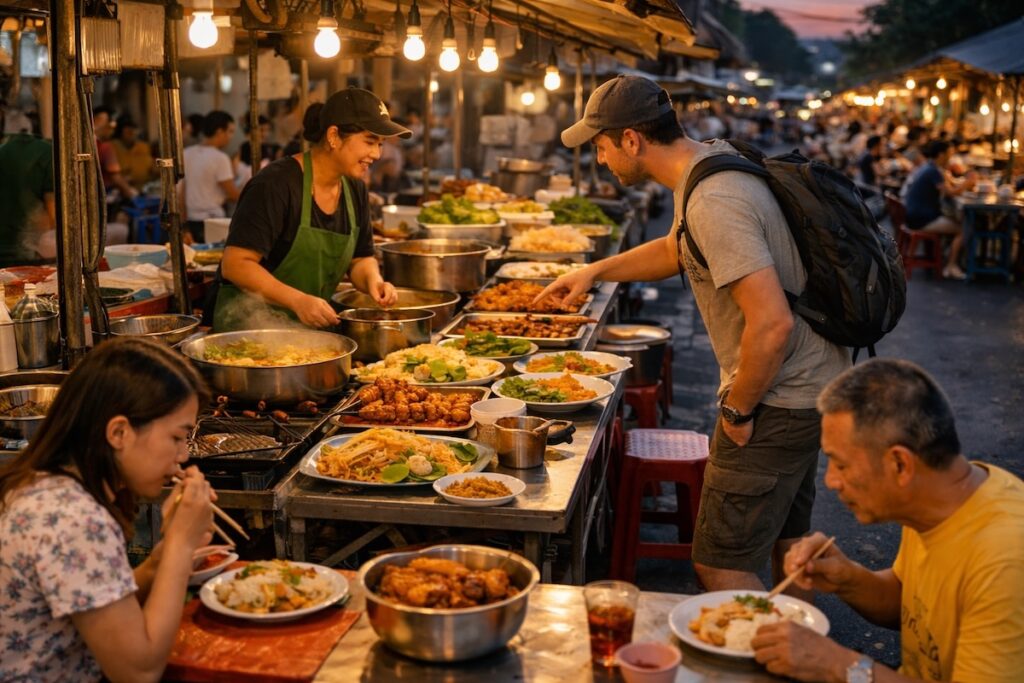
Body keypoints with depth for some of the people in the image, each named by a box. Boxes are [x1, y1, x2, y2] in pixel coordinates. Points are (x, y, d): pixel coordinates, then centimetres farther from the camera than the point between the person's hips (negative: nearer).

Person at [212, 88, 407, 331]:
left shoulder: (355, 190, 7)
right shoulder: (276, 184, -17)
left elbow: (361, 259, 17)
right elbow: (235, 264, -20)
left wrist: (373, 280, -7)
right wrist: (297, 300, -30)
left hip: (314, 318, 7)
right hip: (251, 311, -7)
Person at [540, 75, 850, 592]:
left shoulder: (711, 202, -26)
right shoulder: (713, 159, 7)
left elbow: (772, 323, -32)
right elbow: (676, 250, 27)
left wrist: (738, 410, -18)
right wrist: (596, 271, 19)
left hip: (777, 396, -10)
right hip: (807, 385, 10)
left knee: (719, 565, -5)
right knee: (785, 538, 24)